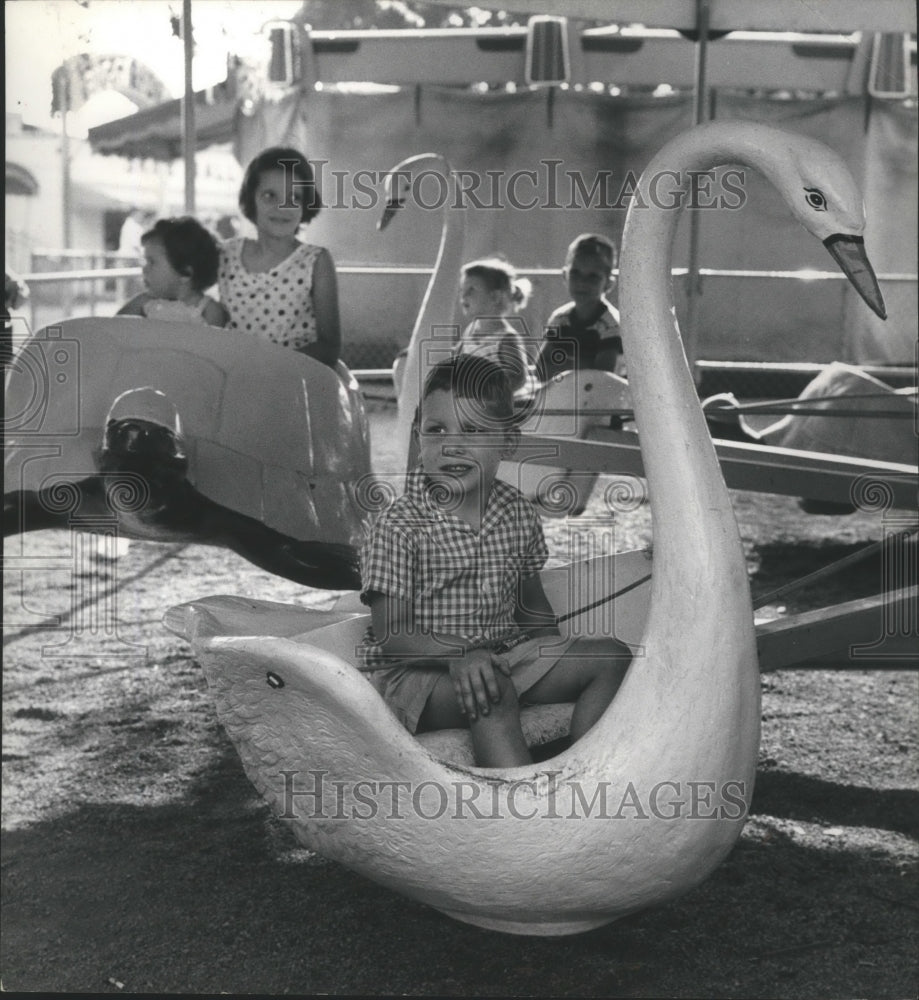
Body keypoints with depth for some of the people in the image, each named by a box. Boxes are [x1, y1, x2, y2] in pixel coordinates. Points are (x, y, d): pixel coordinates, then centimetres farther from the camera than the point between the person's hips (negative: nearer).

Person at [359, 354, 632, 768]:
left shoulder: (516, 512, 4)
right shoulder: (397, 528, -14)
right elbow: (391, 637, -17)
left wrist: (560, 662, 0)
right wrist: (459, 654, -35)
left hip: (503, 653, 6)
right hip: (416, 669, -6)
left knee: (612, 658, -7)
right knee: (493, 696, -36)